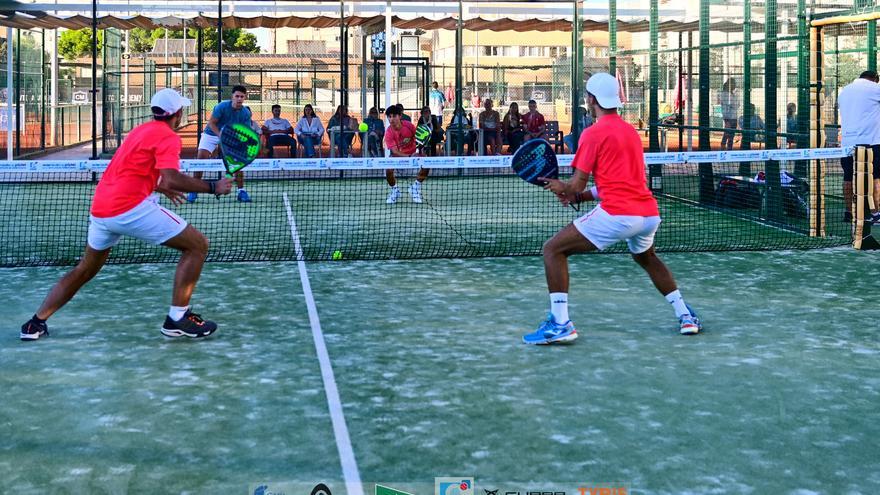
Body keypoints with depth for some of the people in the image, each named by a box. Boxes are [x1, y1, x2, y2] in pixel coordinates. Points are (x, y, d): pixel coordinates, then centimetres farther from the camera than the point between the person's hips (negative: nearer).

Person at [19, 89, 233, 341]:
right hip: (131, 207, -9)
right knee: (198, 245, 0)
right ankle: (177, 318, -1)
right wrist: (213, 187, -11)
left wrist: (161, 188, 41)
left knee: (86, 268, 26)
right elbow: (171, 178, -20)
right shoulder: (167, 136, -4)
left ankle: (36, 323, 27)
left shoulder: (140, 131, 22)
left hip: (100, 209, 9)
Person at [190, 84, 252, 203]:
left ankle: (241, 191, 1)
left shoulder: (246, 113, -15)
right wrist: (221, 136, -32)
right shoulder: (222, 106, -24)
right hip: (212, 134, -2)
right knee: (200, 159, -14)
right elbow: (211, 123, -20)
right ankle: (193, 191, -5)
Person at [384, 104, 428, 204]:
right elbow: (395, 151, -30)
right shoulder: (389, 132, -23)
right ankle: (394, 189, 5)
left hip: (412, 152, 2)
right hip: (397, 154, -2)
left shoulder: (408, 125, -17)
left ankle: (415, 188, 4)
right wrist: (409, 157, -44)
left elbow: (417, 137, 5)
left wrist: (419, 147, -14)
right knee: (388, 170, -30)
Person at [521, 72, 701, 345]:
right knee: (647, 258, 38)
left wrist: (561, 187, 18)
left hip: (617, 215, -8)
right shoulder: (631, 131, 20)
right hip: (649, 213, 8)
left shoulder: (593, 134, -3)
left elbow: (577, 185, -5)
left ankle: (560, 323, -9)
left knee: (553, 249, 1)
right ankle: (686, 316, 36)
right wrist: (580, 196, 20)